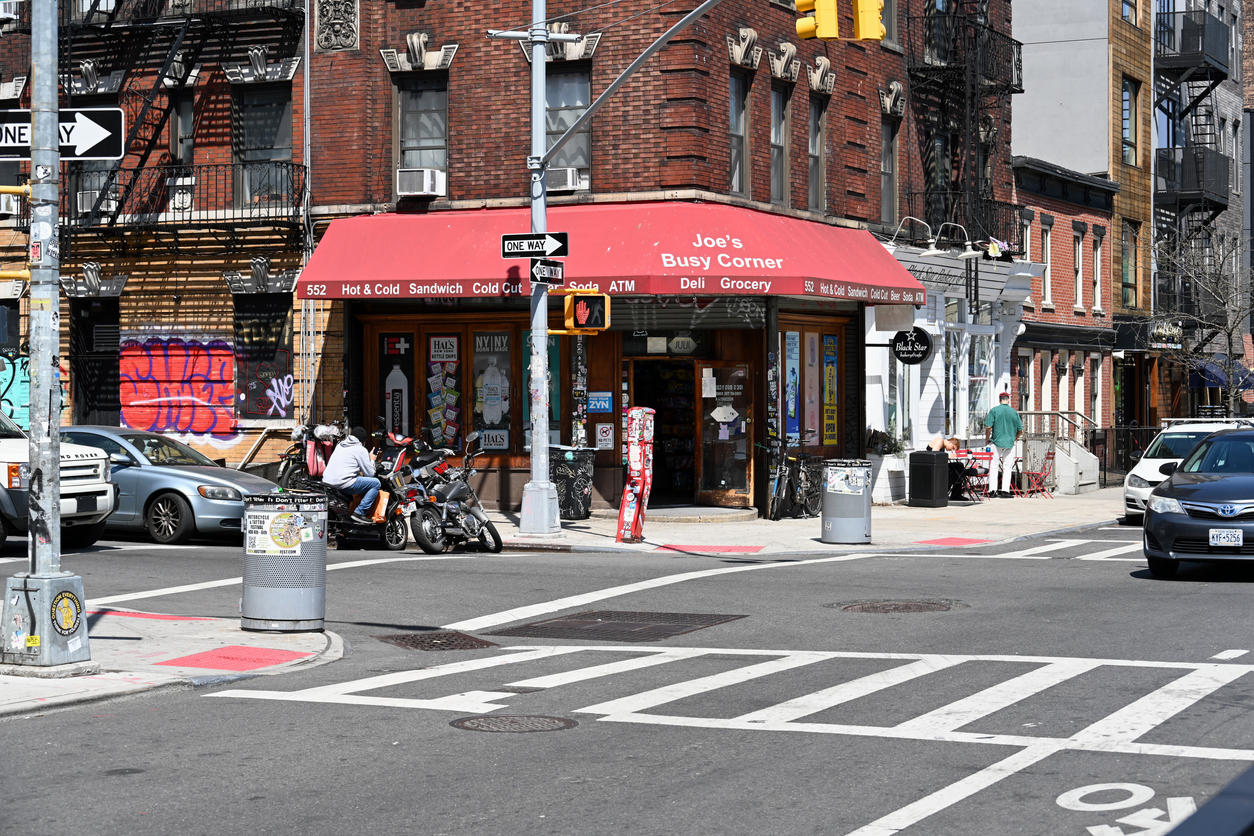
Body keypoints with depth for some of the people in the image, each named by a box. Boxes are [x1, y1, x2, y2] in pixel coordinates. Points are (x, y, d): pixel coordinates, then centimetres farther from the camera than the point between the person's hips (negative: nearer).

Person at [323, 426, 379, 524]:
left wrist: (358, 472, 35)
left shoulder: (340, 445, 22)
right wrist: (371, 460, 20)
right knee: (376, 483, 0)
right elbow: (370, 473, 2)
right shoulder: (360, 449, 0)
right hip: (342, 484, -8)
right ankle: (360, 512, -9)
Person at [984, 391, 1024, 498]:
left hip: (996, 441, -2)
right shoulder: (1014, 412, 3)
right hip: (1010, 443, 2)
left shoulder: (994, 411, -3)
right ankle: (1005, 490, 3)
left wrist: (987, 440, 3)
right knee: (1007, 468, 7)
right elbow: (1020, 430, 6)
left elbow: (988, 427, -10)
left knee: (994, 467, 1)